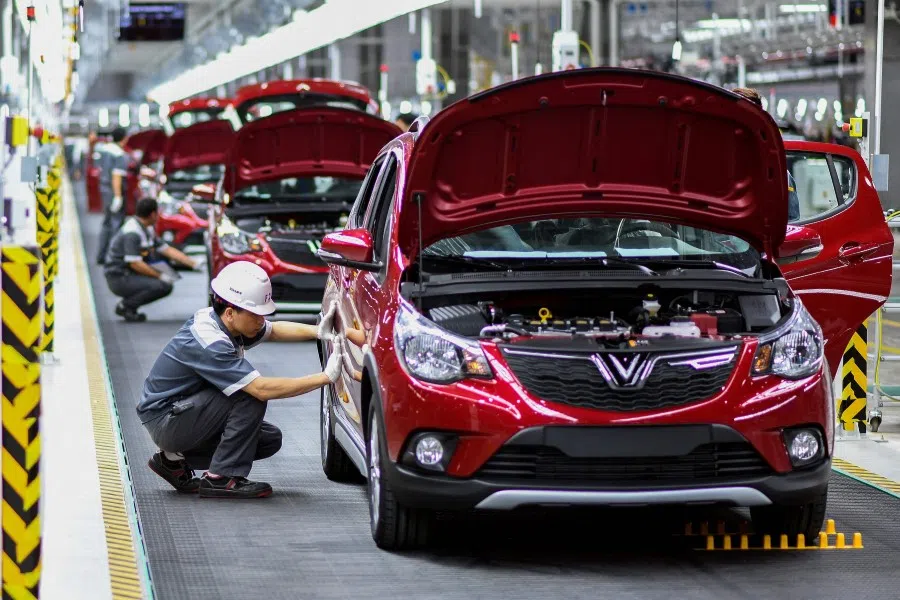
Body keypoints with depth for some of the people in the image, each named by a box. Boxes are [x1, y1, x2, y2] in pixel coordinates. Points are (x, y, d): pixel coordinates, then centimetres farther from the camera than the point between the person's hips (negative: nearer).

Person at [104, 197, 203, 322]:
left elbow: (167, 250, 12)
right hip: (119, 278, -10)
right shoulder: (132, 233, -20)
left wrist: (194, 263, 7)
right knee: (160, 286, -24)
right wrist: (160, 276, -19)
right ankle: (125, 306, -8)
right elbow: (135, 264, -24)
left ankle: (128, 304, 7)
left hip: (130, 274, 10)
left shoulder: (147, 229, 11)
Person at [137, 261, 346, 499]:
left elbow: (273, 330, 13)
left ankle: (174, 459, 11)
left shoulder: (216, 319, -2)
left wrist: (317, 331, -7)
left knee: (270, 439, 6)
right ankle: (220, 478, -17)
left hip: (184, 410, 10)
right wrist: (326, 376, -34)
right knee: (251, 395, -25)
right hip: (165, 422, -10)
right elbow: (262, 388, -35)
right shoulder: (208, 343, -30)